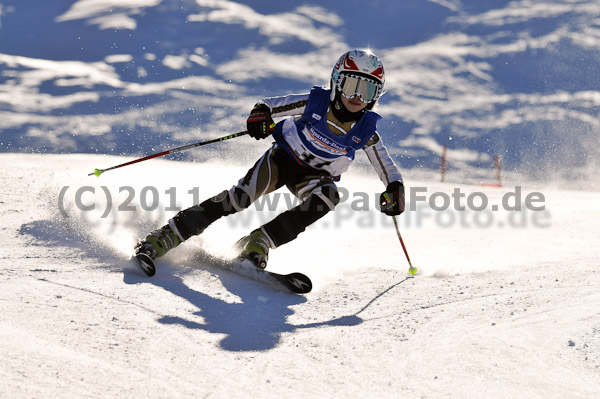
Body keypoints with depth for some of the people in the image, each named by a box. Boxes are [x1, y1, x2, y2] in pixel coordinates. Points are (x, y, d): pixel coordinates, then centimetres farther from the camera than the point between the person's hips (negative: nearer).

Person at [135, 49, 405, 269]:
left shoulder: (365, 131, -12)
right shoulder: (315, 102, -17)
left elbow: (387, 167, -4)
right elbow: (273, 105, -13)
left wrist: (395, 189, -25)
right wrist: (261, 113, -36)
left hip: (314, 176, 2)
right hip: (283, 158, -2)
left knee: (328, 197, -32)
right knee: (241, 196, -24)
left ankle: (258, 243, -27)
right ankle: (165, 237, -19)